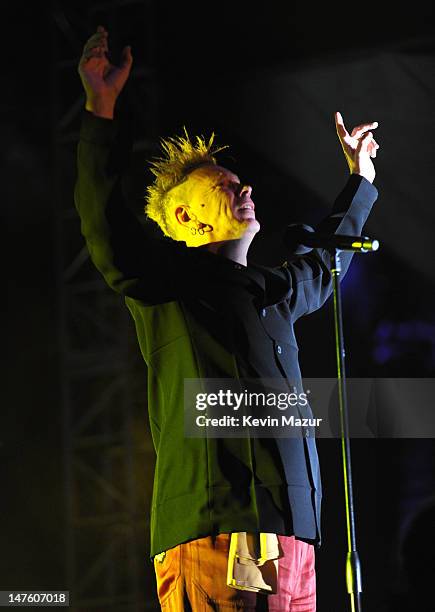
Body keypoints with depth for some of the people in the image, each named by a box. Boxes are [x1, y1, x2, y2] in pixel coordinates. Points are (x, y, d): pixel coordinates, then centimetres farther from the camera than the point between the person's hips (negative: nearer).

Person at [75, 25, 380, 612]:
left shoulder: (274, 292, 29)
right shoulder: (167, 281, 8)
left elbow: (326, 263, 50)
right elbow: (102, 219, -7)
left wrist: (360, 178, 61)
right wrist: (101, 108, -10)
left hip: (289, 537, 7)